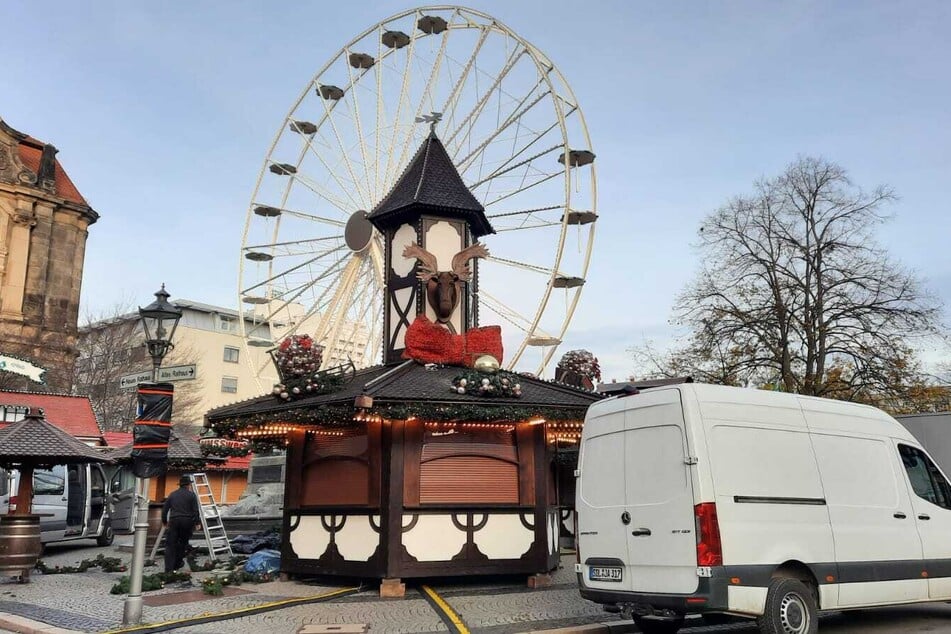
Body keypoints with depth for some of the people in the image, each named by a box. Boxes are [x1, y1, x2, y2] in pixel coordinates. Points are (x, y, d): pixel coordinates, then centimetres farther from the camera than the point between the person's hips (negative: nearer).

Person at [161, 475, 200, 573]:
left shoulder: (172, 494, 12)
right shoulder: (192, 495, 3)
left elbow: (165, 509, 14)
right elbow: (195, 511, -3)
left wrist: (164, 522, 26)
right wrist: (197, 522, 6)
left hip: (174, 521, 1)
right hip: (187, 521, -1)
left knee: (170, 544, 1)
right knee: (183, 543, 16)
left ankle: (169, 568, -8)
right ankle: (177, 563, 24)